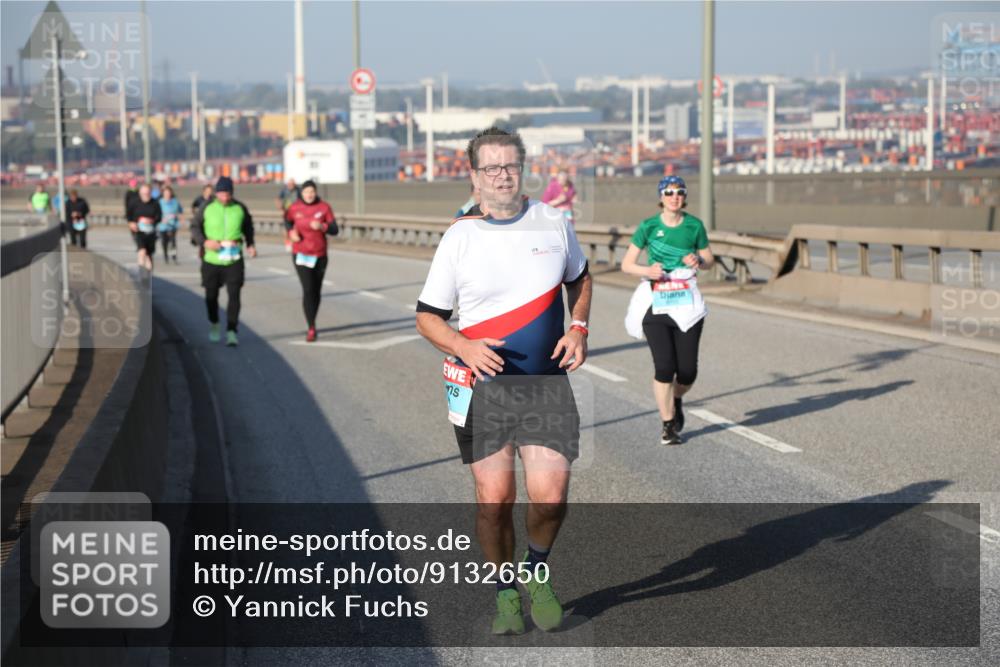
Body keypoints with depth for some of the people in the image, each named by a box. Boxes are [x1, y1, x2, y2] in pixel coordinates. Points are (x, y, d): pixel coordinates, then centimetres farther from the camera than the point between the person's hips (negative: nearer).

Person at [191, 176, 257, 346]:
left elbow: (248, 226, 16)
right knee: (211, 295, 14)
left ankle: (231, 331, -9)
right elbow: (194, 226, 3)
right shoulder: (207, 208, -3)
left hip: (234, 260, -1)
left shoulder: (240, 208, 0)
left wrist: (250, 244, 3)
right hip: (212, 259, 1)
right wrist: (204, 242, -14)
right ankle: (213, 326, 37)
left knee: (234, 295, -10)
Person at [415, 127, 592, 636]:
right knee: (493, 500, -1)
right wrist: (465, 347, -15)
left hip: (546, 382, 1)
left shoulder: (553, 222, 4)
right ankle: (505, 590, 22)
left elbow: (579, 279, 23)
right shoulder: (459, 237, -1)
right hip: (481, 384, -1)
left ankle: (537, 572, 21)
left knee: (550, 496, -10)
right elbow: (427, 316, 4)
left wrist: (578, 330, 5)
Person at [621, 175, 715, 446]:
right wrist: (647, 271, -18)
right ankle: (668, 425, 9)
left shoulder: (694, 226, 3)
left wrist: (698, 261, -9)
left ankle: (675, 399, 34)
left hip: (687, 303, 2)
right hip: (655, 304, -2)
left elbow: (709, 258, 14)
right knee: (664, 367, -9)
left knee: (688, 370, -2)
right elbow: (626, 264, 1)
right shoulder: (648, 226, -1)